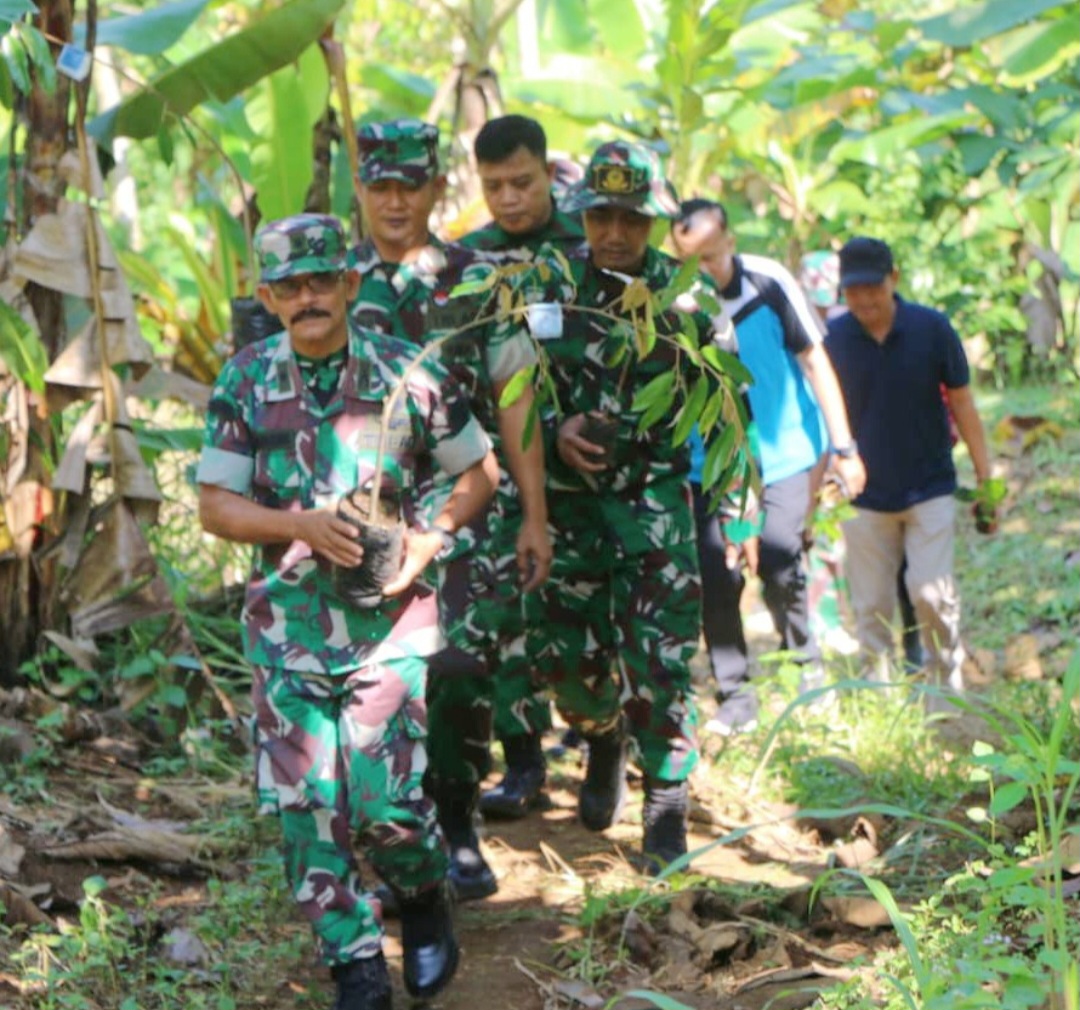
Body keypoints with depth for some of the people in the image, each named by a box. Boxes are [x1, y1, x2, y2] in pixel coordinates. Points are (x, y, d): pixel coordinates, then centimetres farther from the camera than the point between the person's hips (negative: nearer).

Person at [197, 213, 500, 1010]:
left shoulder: (409, 375, -3)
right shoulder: (246, 383, 1)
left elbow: (480, 471, 7)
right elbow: (216, 506, 0)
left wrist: (431, 538, -9)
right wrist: (301, 524, -16)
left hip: (389, 616, -2)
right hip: (289, 619, 2)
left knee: (384, 799, -7)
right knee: (307, 804, 0)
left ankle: (425, 899, 26)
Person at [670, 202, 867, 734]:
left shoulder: (769, 283, -13)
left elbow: (815, 362, -5)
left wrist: (844, 447, -6)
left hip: (782, 447, -1)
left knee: (778, 565, -12)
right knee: (719, 575, -3)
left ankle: (804, 653, 16)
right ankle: (735, 697, 9)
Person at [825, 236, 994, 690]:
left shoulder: (932, 328, -7)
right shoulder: (834, 339, -6)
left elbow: (962, 403, 1)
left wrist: (985, 475, 1)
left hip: (929, 487, -1)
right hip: (865, 495, 1)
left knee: (930, 590, -8)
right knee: (872, 603, 4)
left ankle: (948, 679, 11)